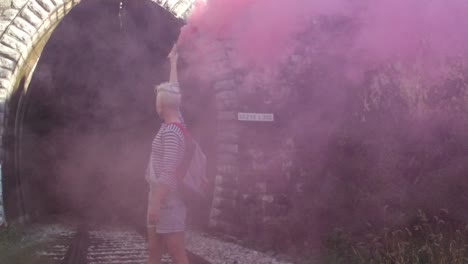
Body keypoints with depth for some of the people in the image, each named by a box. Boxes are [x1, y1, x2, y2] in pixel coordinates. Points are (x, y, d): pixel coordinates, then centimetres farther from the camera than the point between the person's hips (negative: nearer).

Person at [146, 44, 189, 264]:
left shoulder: (171, 132, -18)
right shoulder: (173, 124, 7)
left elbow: (168, 172, -23)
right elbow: (172, 91, 21)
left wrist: (156, 203, -23)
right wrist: (173, 62, 32)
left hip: (168, 201, -9)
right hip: (160, 197, 9)